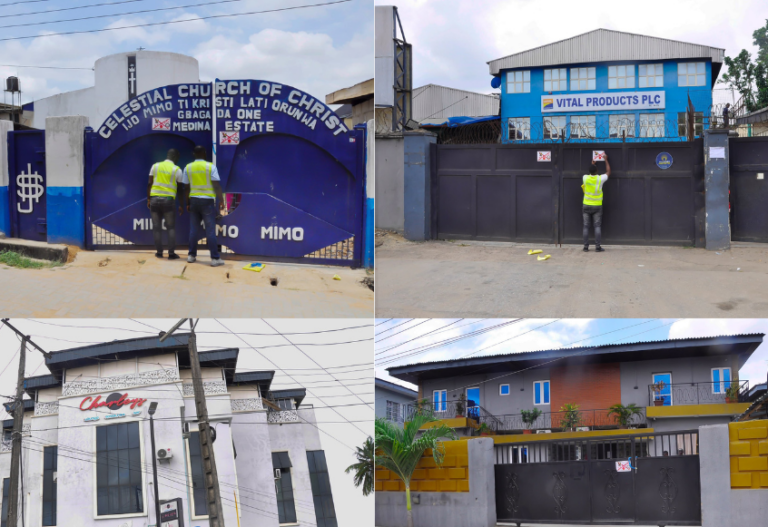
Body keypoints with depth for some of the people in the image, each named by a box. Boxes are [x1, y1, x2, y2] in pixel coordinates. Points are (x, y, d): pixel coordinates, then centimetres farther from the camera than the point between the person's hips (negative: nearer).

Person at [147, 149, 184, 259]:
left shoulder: (155, 166, 5)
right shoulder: (177, 170, -1)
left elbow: (149, 184, 4)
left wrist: (148, 199, 11)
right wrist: (181, 205, 7)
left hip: (155, 199, 2)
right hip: (168, 200, -2)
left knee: (156, 227, 9)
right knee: (171, 227, 5)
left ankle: (159, 252, 11)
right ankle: (171, 253, 1)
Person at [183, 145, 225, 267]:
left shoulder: (188, 167, 3)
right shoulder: (211, 166, -7)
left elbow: (186, 187, 7)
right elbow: (217, 186, -10)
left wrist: (187, 203, 16)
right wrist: (221, 201, -4)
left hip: (194, 200, 3)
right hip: (207, 200, -3)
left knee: (193, 229, 11)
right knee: (210, 230, -3)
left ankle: (192, 255, 15)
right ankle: (215, 258, -4)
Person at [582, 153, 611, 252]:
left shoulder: (585, 178, -7)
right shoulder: (600, 179, -10)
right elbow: (608, 171, 9)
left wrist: (592, 165, 31)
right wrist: (606, 160, 19)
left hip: (586, 206, 1)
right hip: (597, 206, -1)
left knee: (586, 226, 4)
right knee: (597, 226, 1)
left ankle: (586, 246, 3)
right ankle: (597, 246, -3)